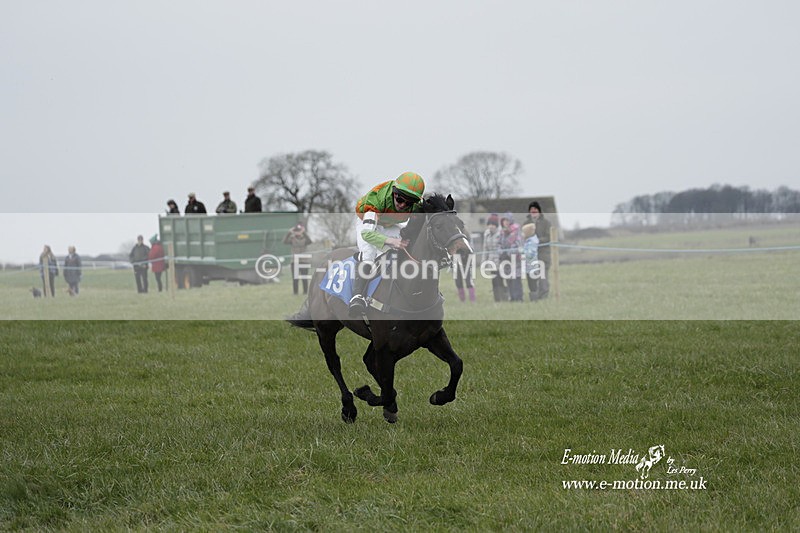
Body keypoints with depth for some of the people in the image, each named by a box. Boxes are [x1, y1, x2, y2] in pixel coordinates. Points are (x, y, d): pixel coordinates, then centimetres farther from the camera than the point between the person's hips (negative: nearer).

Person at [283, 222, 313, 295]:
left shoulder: (305, 238, 1)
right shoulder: (292, 239, 2)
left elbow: (309, 241, -23)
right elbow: (285, 241, -16)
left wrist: (304, 232, -34)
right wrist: (289, 232, -28)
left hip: (304, 261, -1)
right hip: (294, 261, 1)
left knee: (304, 278, 0)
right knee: (295, 278, -1)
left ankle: (305, 292, 7)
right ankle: (295, 292, 4)